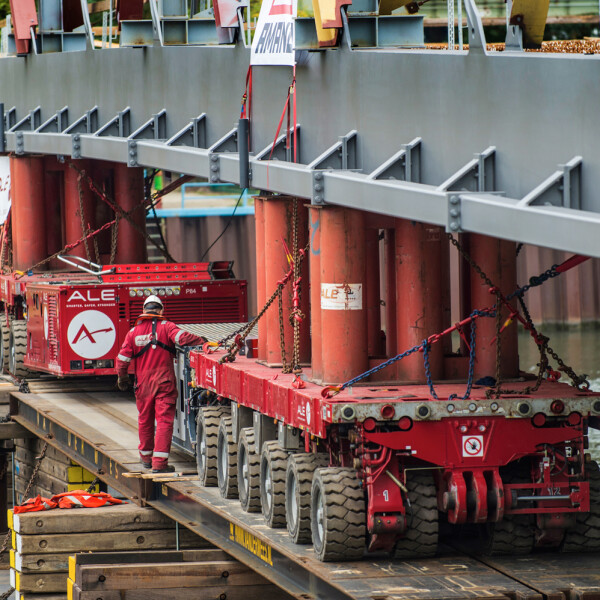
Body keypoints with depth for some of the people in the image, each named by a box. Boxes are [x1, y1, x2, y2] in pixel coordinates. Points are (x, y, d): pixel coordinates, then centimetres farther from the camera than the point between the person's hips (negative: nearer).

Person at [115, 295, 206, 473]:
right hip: (164, 382, -4)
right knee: (164, 420, -4)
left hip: (143, 384, 4)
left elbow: (122, 359, 6)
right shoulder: (166, 326, -5)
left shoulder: (133, 332, 5)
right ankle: (159, 463, -13)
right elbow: (182, 338, -22)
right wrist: (202, 341, -13)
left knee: (145, 420, 20)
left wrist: (122, 379, 19)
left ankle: (146, 457, 36)